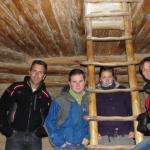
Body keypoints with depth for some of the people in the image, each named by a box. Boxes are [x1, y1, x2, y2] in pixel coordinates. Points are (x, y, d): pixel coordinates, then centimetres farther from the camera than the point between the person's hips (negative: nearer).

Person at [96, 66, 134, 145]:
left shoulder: (123, 91, 10)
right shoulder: (96, 94, 7)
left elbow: (131, 111, 12)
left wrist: (132, 129, 3)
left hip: (125, 135, 1)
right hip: (105, 137, -1)